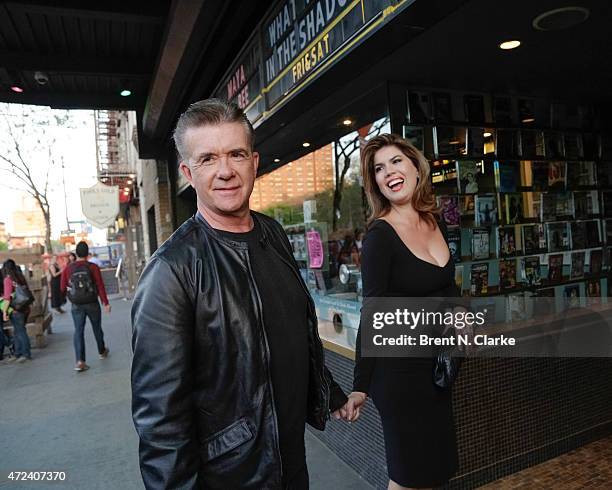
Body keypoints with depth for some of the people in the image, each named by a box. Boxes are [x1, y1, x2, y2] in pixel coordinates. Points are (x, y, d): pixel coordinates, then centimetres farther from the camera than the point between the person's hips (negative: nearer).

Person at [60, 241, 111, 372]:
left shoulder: (67, 269, -4)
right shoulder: (93, 267, -9)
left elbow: (63, 288, 0)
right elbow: (100, 286, -13)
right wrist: (105, 303, -9)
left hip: (76, 306, 1)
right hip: (92, 303, 0)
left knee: (78, 331, 2)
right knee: (97, 328, 17)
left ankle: (80, 361, -9)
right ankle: (102, 352, 35)